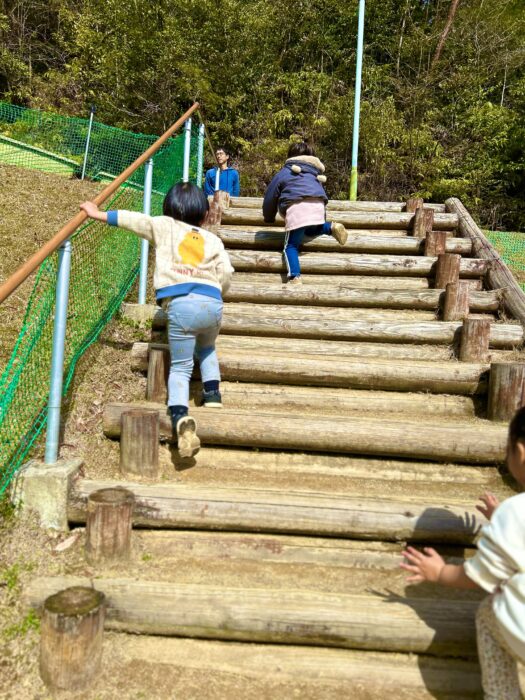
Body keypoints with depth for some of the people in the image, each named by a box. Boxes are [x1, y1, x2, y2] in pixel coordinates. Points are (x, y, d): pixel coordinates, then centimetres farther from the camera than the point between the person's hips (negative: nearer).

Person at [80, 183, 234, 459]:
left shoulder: (164, 226, 17)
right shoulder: (213, 239, 20)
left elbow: (131, 219, 18)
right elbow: (226, 273, 11)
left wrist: (98, 213, 29)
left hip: (180, 304, -2)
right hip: (212, 302, 3)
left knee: (180, 366, 4)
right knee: (206, 348, 34)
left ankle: (180, 416, -20)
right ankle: (212, 393, 20)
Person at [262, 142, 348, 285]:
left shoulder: (284, 172, 21)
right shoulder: (315, 174, 34)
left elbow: (270, 198, 22)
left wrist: (269, 218, 37)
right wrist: (322, 220, 50)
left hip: (297, 207, -4)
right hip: (318, 206, 4)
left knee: (291, 246, 2)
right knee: (310, 231, 34)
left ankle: (295, 278, -21)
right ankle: (332, 228, 4)